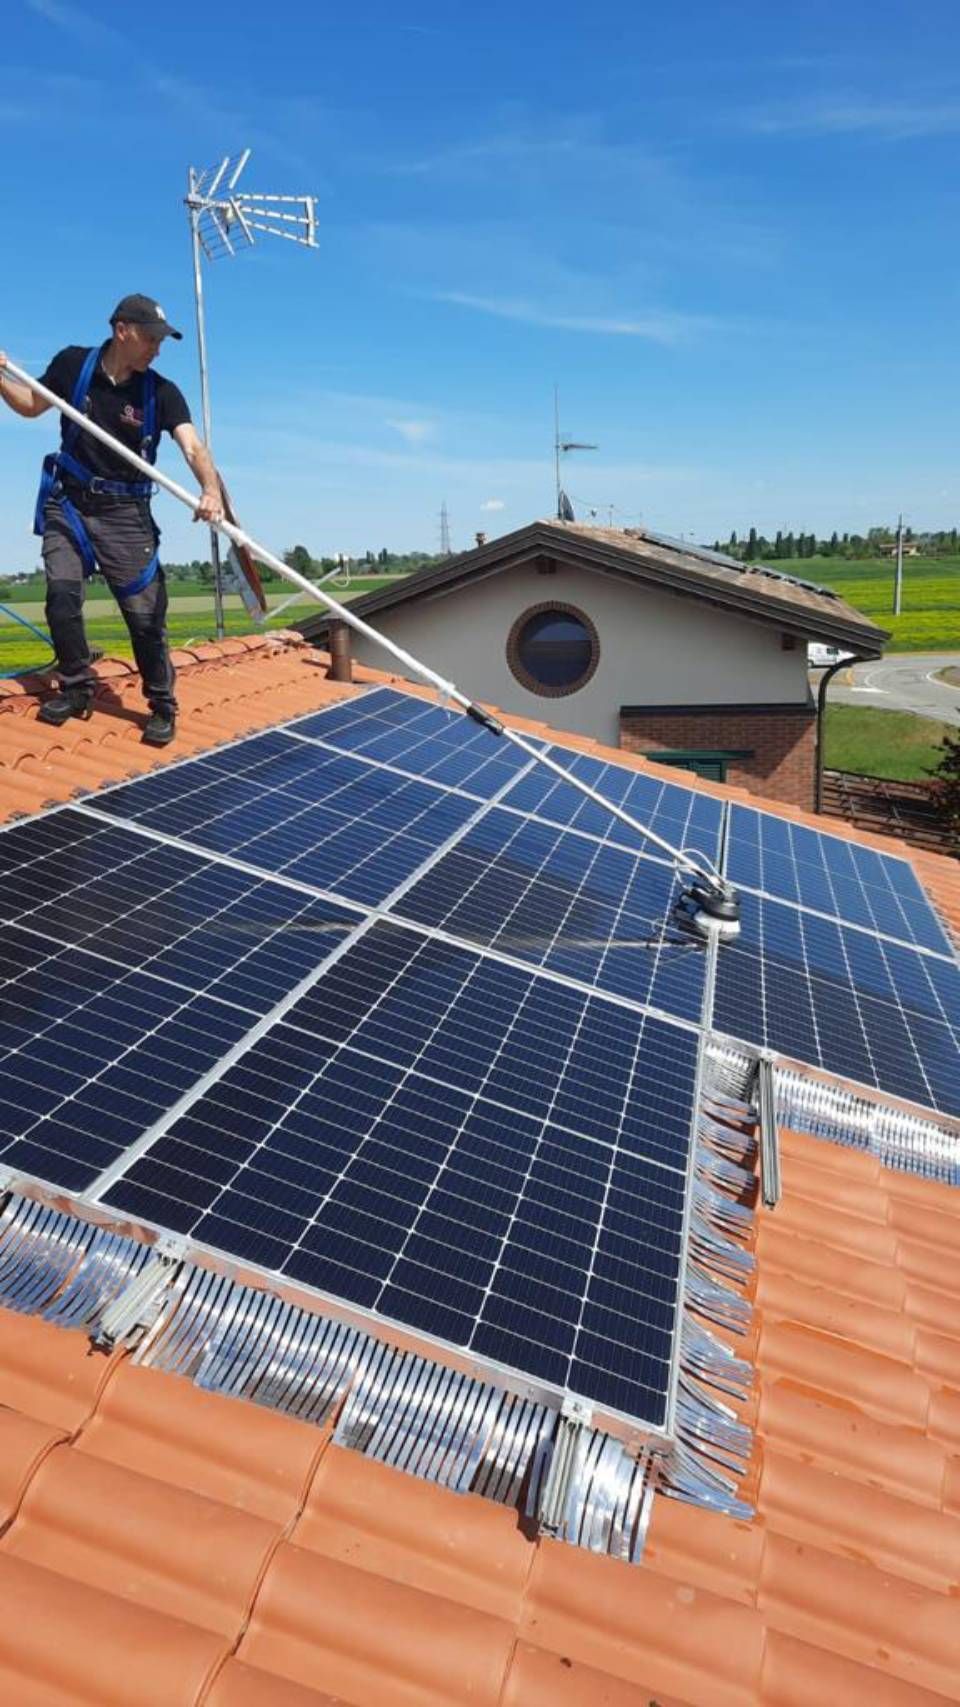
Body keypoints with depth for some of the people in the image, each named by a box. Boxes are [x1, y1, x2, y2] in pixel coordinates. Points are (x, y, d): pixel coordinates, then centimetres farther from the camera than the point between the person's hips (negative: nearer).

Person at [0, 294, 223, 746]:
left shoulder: (161, 392, -9)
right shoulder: (73, 364, -4)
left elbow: (193, 447, -24)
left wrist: (211, 490, -45)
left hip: (125, 511, -2)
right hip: (68, 501, 2)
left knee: (145, 612, -5)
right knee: (62, 594, -7)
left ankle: (163, 706, 8)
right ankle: (77, 688, 12)